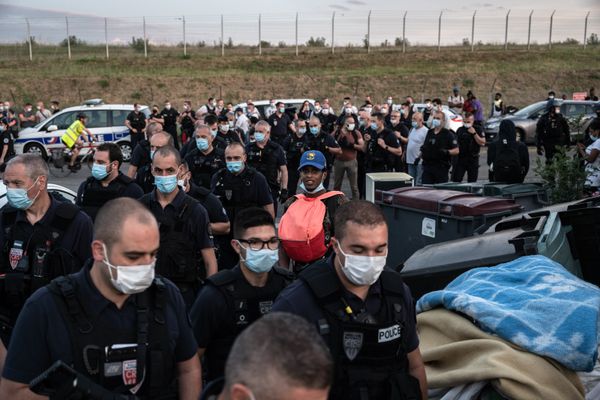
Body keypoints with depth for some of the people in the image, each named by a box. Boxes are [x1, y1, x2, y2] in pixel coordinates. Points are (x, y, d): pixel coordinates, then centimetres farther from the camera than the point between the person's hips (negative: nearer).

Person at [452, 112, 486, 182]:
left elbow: (482, 143, -10)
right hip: (460, 158, 2)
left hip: (473, 159, -2)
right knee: (455, 180, -6)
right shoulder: (460, 130, 9)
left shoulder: (478, 129, 0)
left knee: (472, 182, 5)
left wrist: (474, 133, -17)